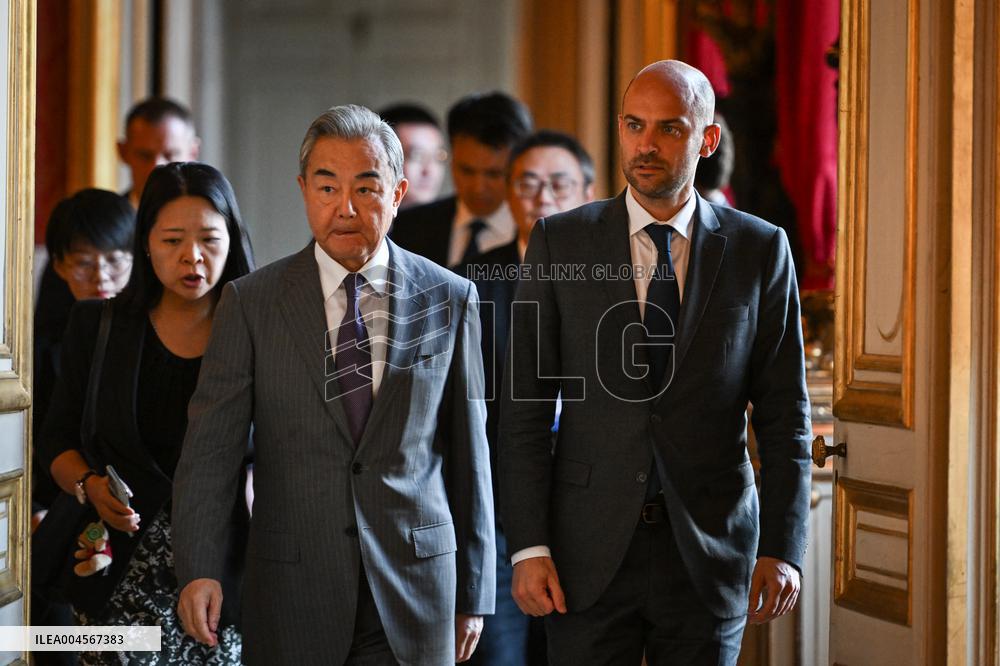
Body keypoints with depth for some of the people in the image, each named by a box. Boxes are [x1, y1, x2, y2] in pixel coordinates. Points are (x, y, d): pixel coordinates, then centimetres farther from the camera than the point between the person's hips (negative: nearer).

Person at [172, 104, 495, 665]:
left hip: (416, 587, 1)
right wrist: (199, 570, -17)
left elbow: (468, 452, 6)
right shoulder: (251, 303, 0)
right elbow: (211, 448, -4)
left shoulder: (450, 300, 3)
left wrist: (474, 593, 7)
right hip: (292, 593, 0)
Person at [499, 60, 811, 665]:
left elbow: (784, 415, 1)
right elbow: (526, 408, 0)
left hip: (710, 550, 0)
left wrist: (783, 549, -8)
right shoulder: (561, 242, 1)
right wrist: (529, 547, -7)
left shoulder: (759, 249, 2)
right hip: (589, 552, 0)